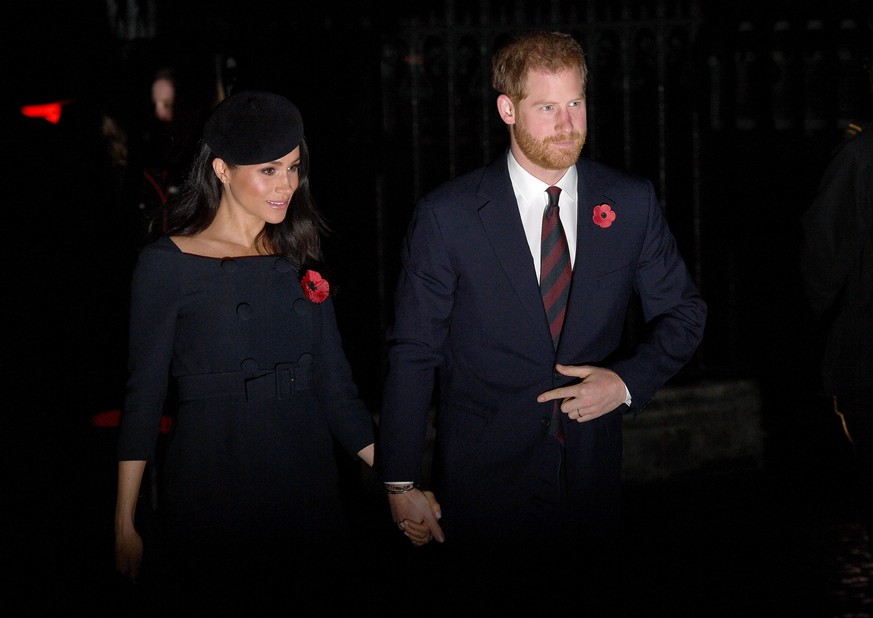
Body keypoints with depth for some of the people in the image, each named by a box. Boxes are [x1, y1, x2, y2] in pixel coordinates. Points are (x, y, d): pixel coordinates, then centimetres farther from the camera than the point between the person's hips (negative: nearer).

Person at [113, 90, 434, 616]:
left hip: (306, 477, 4)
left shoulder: (301, 261, 10)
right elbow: (144, 395, -3)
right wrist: (125, 523, -5)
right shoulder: (167, 265, -4)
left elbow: (335, 385, 6)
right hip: (210, 486, -4)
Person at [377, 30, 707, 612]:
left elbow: (683, 312, 9)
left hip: (593, 471, 3)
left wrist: (627, 380, -10)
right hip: (481, 482, -2)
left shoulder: (632, 203, 1)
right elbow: (414, 352, -5)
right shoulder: (447, 215, -7)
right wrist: (402, 482, -7)